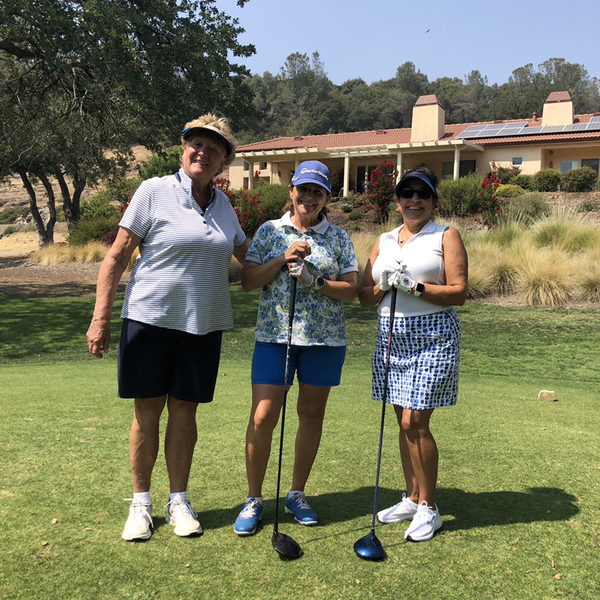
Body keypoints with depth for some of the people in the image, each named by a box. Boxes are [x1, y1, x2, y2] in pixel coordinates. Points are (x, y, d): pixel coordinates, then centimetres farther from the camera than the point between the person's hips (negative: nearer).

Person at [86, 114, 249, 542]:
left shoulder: (223, 203, 10)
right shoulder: (154, 192, -4)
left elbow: (247, 253, 25)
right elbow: (118, 256, -5)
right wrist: (101, 317, -9)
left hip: (203, 323, 3)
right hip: (151, 317, -3)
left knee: (184, 411, 9)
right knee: (147, 412, 4)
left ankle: (179, 501, 23)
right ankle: (141, 503, 22)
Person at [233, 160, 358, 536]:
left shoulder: (339, 238, 7)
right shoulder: (270, 231, 6)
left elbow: (351, 291, 0)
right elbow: (247, 282, 1)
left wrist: (315, 282, -15)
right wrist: (283, 259, -12)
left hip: (325, 339, 1)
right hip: (274, 335, -1)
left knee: (312, 415, 9)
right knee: (262, 418, -4)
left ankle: (298, 494, 28)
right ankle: (254, 499, 15)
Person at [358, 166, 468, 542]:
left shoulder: (446, 236, 1)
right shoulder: (384, 241, 15)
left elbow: (459, 293, -7)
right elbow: (364, 296, 12)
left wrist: (414, 287, -17)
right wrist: (384, 285, -8)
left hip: (432, 336, -5)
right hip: (392, 337, 5)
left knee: (415, 422, -8)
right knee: (405, 422, 10)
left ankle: (429, 509, 8)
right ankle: (412, 499, 24)